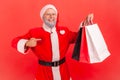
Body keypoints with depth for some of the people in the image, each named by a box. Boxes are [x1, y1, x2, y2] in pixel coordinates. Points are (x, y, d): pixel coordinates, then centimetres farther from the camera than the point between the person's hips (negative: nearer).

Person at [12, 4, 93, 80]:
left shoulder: (64, 31, 5)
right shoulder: (34, 32, -7)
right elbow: (15, 41, -4)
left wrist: (85, 23, 6)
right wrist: (27, 43, -25)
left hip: (62, 71, 3)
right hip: (44, 71, -3)